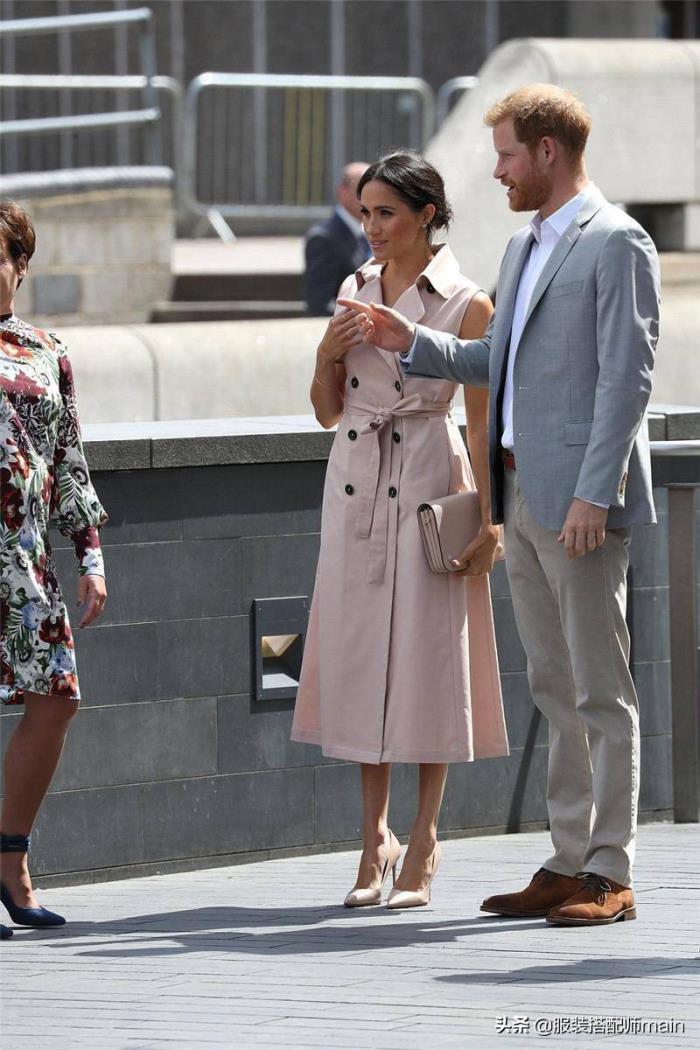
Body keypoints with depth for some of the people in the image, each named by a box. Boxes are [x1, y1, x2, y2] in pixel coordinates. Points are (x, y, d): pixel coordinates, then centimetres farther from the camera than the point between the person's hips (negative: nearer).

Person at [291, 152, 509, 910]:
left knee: (425, 652, -3)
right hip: (354, 482, 5)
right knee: (357, 649, 4)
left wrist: (488, 519, -10)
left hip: (427, 483, -5)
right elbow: (327, 411, 15)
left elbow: (481, 424, -5)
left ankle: (422, 846, 5)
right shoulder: (354, 292, 10)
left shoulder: (465, 304, -5)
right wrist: (327, 357, -4)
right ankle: (374, 838, 13)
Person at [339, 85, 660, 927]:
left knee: (600, 690, -5)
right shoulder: (522, 249, 20)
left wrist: (593, 494, -21)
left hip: (580, 500, -9)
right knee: (555, 689, 10)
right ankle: (569, 862, 14)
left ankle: (610, 873, -3)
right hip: (521, 494, 9)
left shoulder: (616, 244, -8)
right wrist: (413, 344, 13)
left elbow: (626, 376, -15)